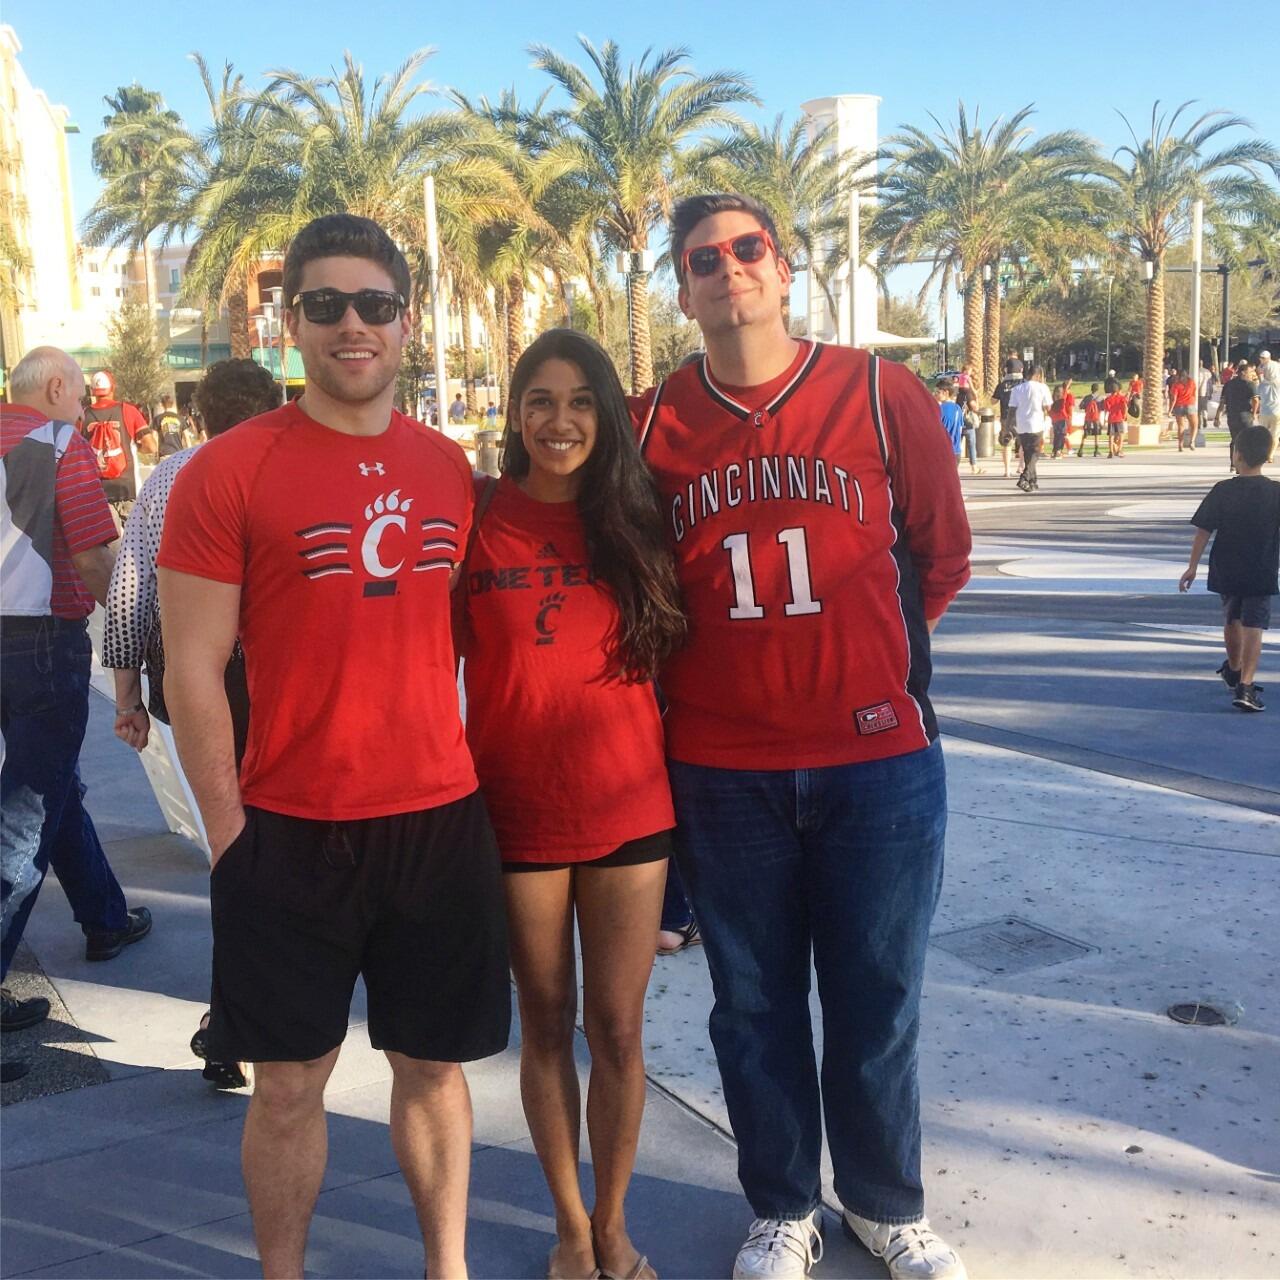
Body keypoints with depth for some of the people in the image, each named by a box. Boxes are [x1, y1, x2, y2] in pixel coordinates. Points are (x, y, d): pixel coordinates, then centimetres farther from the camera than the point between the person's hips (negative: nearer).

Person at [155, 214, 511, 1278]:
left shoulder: (448, 468, 7)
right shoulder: (228, 471, -7)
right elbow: (193, 672, -7)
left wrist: (466, 770, 8)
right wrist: (231, 831, -8)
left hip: (441, 819, 4)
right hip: (289, 831, -3)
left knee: (433, 1063, 15)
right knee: (290, 1080, 9)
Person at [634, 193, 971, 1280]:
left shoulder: (881, 395, -2)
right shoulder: (654, 423, 1)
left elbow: (940, 555, 7)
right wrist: (729, 666, 8)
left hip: (879, 757, -1)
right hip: (721, 771, 1)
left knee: (876, 1003, 10)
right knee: (755, 1005, 13)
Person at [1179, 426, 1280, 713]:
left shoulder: (1223, 491, -7)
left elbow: (1203, 531, -6)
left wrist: (1193, 565, 1)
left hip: (1226, 571, 2)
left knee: (1231, 620, 21)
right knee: (1253, 627, -5)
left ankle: (1234, 669, 43)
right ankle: (1245, 685, -17)